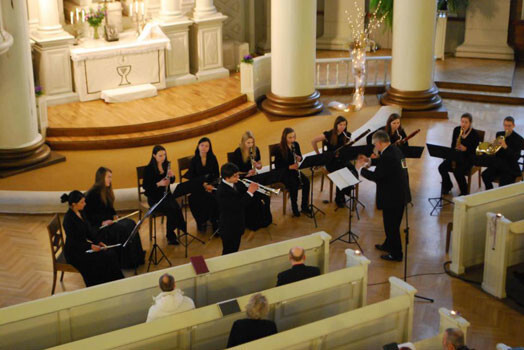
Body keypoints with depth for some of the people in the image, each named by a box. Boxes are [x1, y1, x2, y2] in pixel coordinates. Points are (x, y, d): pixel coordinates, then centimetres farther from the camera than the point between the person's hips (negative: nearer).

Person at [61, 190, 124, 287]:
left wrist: (98, 242, -2)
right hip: (74, 252, -8)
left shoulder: (80, 213, 4)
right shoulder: (68, 219, -22)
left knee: (111, 254, -9)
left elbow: (89, 231, 12)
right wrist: (91, 246, -25)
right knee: (102, 259, -22)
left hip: (83, 245, 8)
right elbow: (72, 242, -21)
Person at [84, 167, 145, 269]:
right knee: (121, 229, -27)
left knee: (130, 223, -13)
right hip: (97, 226, -8)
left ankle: (135, 258, -12)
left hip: (108, 221, 8)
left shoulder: (106, 191, 12)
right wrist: (102, 222, -24)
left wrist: (114, 216, 1)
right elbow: (88, 214, -17)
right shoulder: (93, 194, -15)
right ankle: (126, 262, -19)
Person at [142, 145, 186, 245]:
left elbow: (172, 181, 15)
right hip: (154, 198, -5)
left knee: (176, 208, -25)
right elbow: (145, 186, -11)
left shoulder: (166, 165, 6)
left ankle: (171, 236, -11)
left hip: (166, 194, 5)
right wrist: (158, 184, -23)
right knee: (172, 209, -29)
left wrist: (172, 176, -8)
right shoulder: (149, 169, -9)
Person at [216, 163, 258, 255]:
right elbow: (238, 206, -33)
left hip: (237, 226, 9)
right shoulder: (223, 192, -31)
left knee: (235, 251, 24)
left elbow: (240, 193, 12)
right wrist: (249, 192, -30)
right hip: (229, 229, -9)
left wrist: (250, 189, -8)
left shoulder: (232, 184, -2)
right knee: (229, 254, 8)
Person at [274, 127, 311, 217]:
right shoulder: (280, 149, -16)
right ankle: (294, 208, -12)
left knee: (306, 182, -20)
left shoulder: (296, 145, 0)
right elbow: (277, 165, -15)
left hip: (294, 170, 5)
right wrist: (290, 167, -25)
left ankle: (305, 206, -7)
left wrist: (299, 158, -12)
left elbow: (300, 157, 12)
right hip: (283, 173, -5)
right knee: (294, 184, -31)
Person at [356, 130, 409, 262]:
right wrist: (370, 161, 17)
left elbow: (375, 176, -21)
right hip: (401, 194, 10)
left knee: (391, 226, 5)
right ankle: (388, 245, 42)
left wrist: (361, 168, -7)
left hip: (392, 197, -10)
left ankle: (396, 254, 16)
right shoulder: (395, 150, 5)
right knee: (393, 224, 25)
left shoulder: (387, 156, -26)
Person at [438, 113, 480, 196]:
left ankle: (464, 192, -7)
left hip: (468, 158, -5)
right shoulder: (456, 130, 1)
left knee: (457, 171, -31)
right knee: (442, 167, -17)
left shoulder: (474, 134, -13)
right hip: (456, 155, 5)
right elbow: (453, 144, 9)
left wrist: (465, 149, -29)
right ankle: (448, 186, 10)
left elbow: (475, 150, -11)